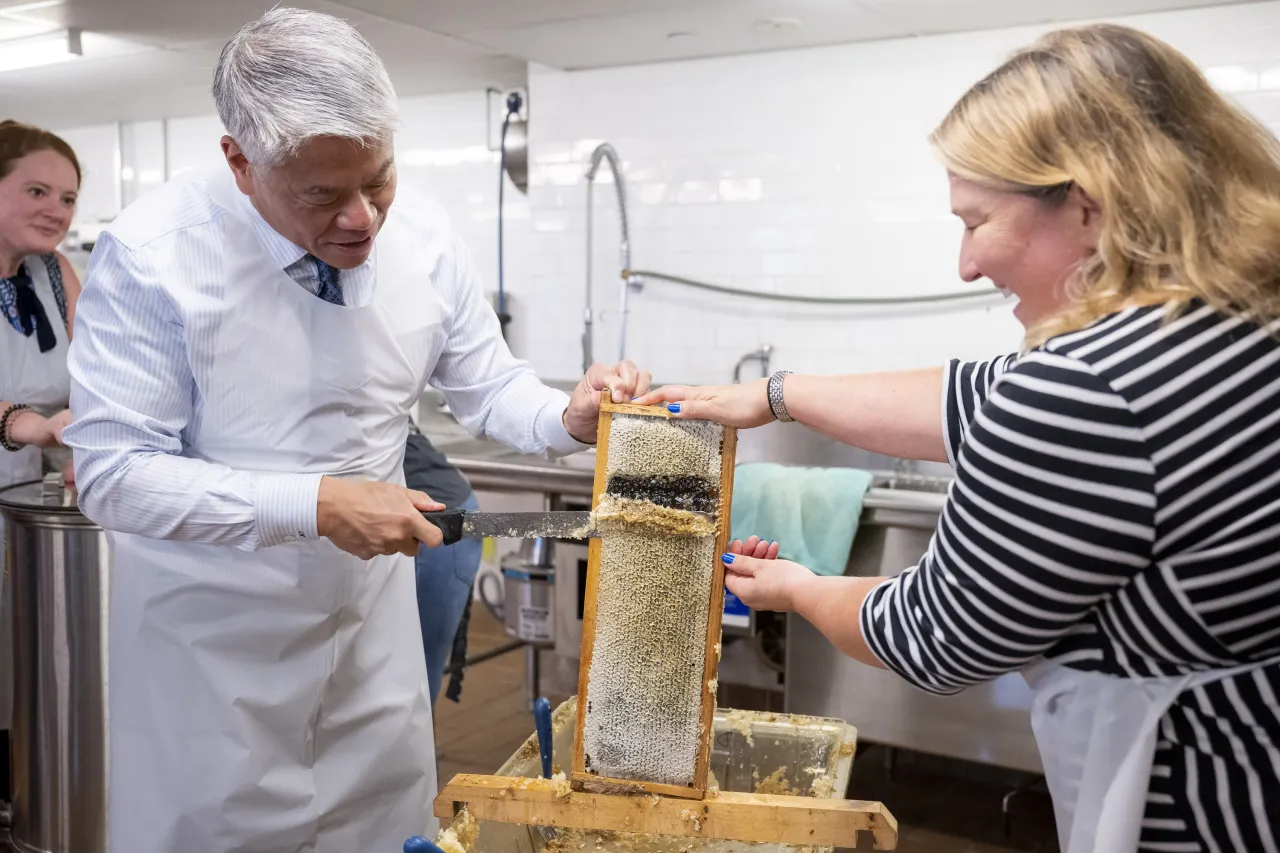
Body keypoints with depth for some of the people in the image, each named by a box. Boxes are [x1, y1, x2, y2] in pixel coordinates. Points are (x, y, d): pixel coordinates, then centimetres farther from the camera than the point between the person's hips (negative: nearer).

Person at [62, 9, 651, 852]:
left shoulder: (425, 236, -10)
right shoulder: (151, 255, -20)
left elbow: (489, 386, 3)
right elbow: (114, 474, -19)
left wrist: (567, 418, -19)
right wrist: (314, 504, -27)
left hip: (369, 591, 4)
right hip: (214, 619, -3)